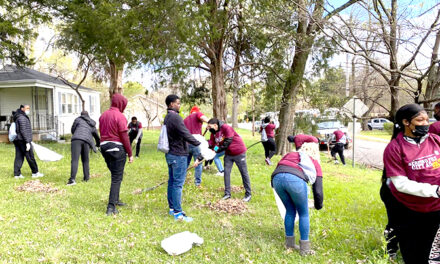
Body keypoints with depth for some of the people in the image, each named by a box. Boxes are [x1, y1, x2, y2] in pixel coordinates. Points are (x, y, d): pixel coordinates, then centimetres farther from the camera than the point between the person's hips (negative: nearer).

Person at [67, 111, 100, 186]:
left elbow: (72, 130, 23)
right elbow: (97, 136, 39)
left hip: (77, 139, -3)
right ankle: (86, 177, 17)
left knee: (74, 160, -12)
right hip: (86, 141, 3)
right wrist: (98, 144, 58)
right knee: (85, 160, 17)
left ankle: (72, 179, -23)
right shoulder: (92, 125, 29)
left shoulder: (78, 119, 17)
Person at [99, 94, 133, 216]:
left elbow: (101, 132, 15)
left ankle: (115, 199, 32)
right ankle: (111, 207, -3)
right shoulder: (120, 116, -13)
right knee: (117, 178, -2)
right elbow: (124, 136, -15)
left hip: (104, 147, 8)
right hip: (117, 148, -8)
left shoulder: (103, 115, 11)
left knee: (115, 175, 22)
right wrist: (130, 153, -9)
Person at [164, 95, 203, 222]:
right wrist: (199, 145, -13)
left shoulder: (167, 117, 14)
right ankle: (178, 213, 0)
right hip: (178, 155, -10)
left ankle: (172, 208, 23)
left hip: (170, 154, 10)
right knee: (178, 184, -5)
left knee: (172, 182, 14)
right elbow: (186, 135, -22)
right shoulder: (175, 117, -18)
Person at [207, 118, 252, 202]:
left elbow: (228, 142, -27)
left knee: (244, 173, 3)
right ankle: (227, 193, 11)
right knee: (226, 172, 2)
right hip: (228, 154, 7)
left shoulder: (226, 128, -23)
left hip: (239, 152, -7)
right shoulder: (213, 133, -1)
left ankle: (248, 194, 11)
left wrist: (217, 150, -24)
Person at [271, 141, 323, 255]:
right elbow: (318, 190, 25)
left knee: (290, 211, 25)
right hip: (295, 179, -3)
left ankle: (289, 243, 34)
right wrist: (318, 206, 41)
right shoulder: (315, 163, 29)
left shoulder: (289, 154, 37)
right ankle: (304, 248, 23)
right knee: (304, 214, 18)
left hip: (276, 178, 4)